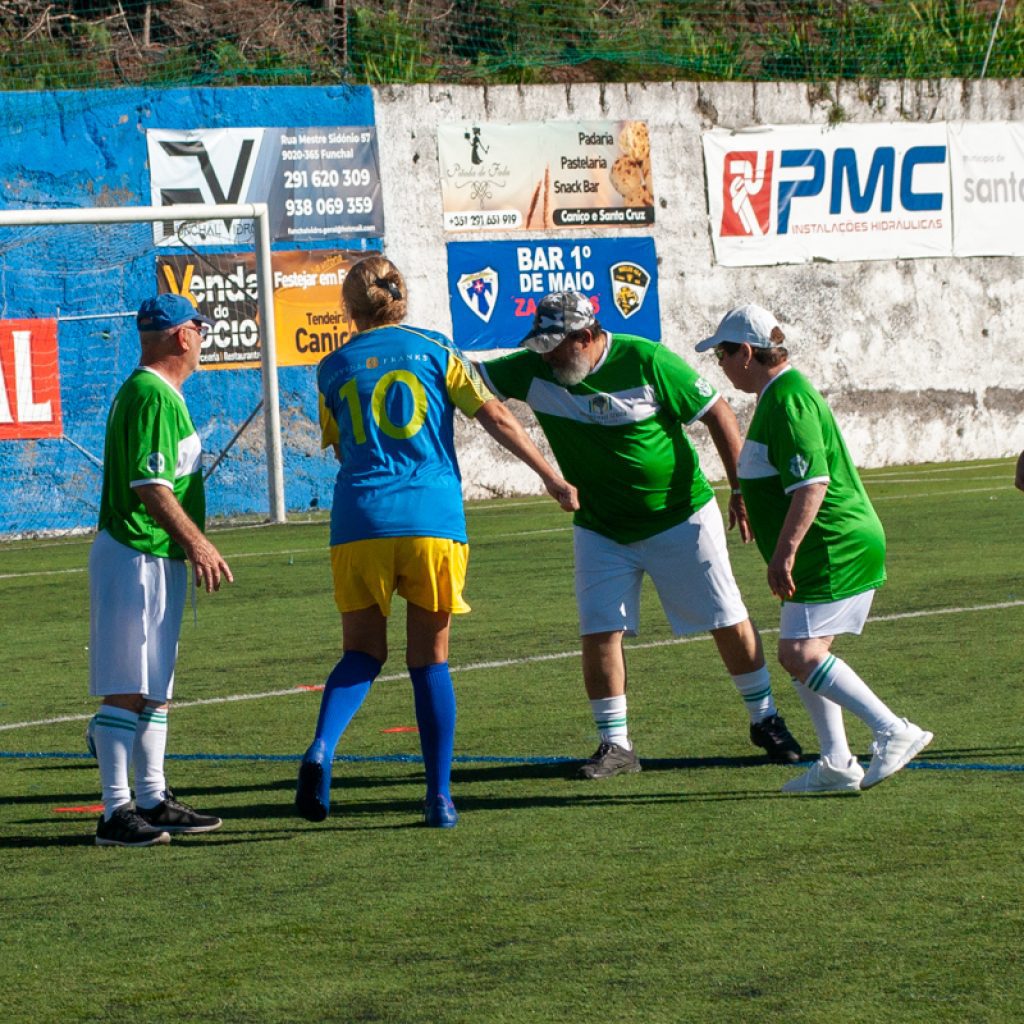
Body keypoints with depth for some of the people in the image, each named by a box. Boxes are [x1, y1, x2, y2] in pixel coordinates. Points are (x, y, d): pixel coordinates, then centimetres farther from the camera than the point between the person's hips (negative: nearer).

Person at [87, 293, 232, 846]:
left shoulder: (150, 392, 18)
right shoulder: (152, 395, -16)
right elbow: (149, 484, -22)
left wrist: (190, 545, 23)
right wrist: (197, 543, -21)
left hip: (157, 559, 11)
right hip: (137, 557, -11)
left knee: (155, 686, 14)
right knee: (127, 690, -10)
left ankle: (152, 800, 20)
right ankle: (116, 811, -10)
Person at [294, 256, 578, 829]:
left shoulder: (333, 368, 12)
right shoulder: (434, 350, 8)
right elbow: (496, 418, 4)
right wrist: (551, 478, 10)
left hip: (359, 522, 1)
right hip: (433, 520, -1)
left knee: (363, 651, 11)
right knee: (430, 659, 7)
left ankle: (322, 749, -17)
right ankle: (440, 798, 5)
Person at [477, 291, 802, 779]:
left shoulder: (646, 362, -19)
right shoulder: (534, 371, -9)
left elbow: (718, 413, -11)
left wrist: (741, 490, -11)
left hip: (681, 519, -3)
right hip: (601, 532, 3)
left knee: (728, 621, 3)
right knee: (600, 633, -7)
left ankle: (766, 721, 20)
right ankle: (615, 745, 4)